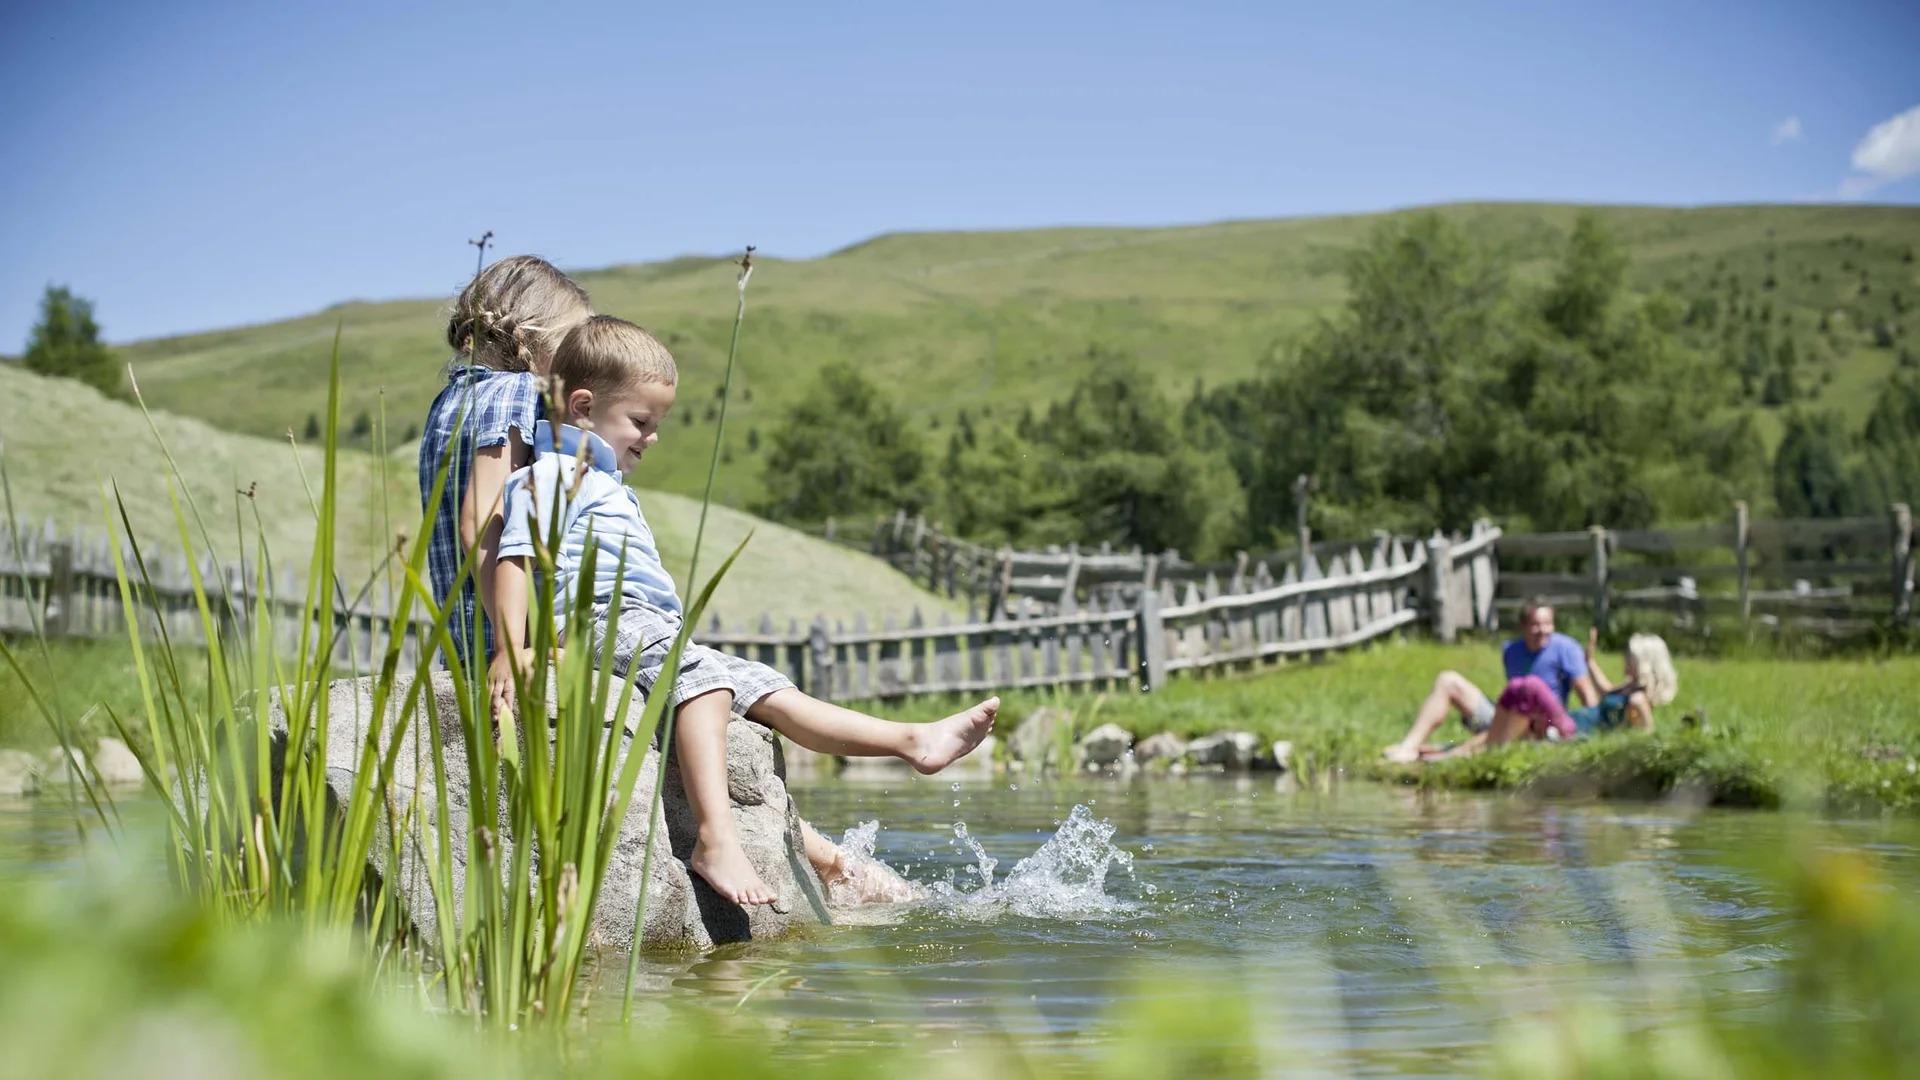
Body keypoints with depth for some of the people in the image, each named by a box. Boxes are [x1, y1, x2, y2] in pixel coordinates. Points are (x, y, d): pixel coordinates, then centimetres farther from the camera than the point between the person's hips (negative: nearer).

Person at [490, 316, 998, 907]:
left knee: (759, 686, 4)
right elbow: (517, 558, -15)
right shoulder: (552, 474, -3)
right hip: (604, 620, -10)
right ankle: (715, 840, -48)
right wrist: (509, 650, -26)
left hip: (649, 627, 10)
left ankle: (914, 740, 2)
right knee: (701, 674, -33)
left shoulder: (607, 482, 30)